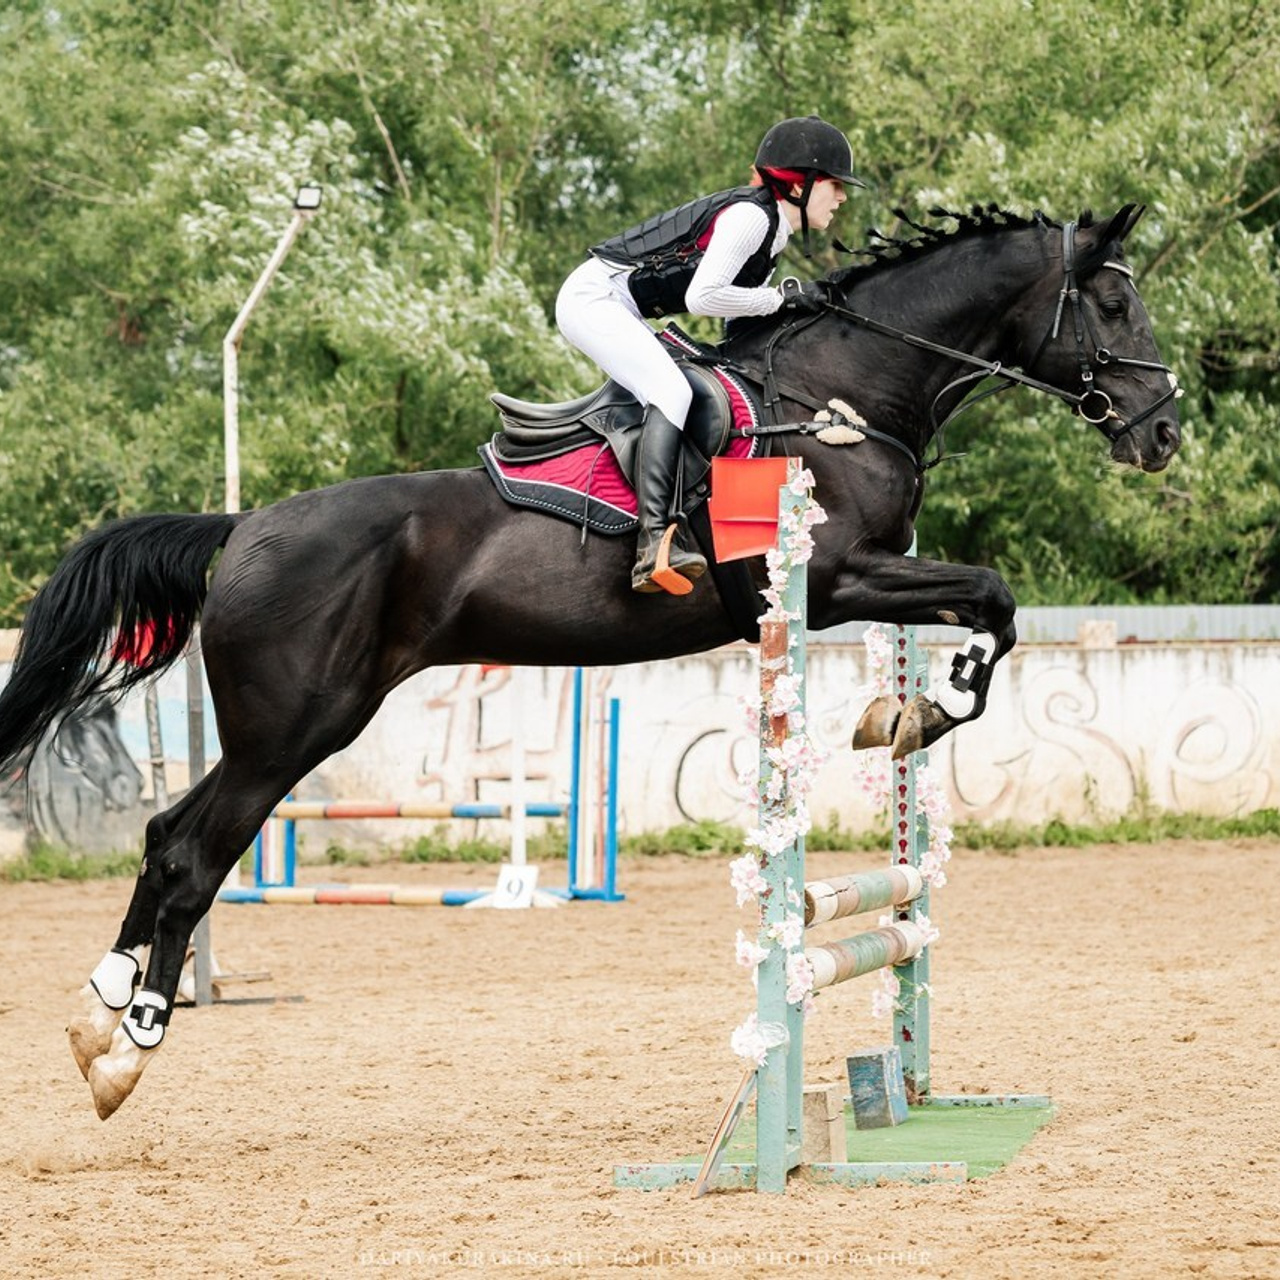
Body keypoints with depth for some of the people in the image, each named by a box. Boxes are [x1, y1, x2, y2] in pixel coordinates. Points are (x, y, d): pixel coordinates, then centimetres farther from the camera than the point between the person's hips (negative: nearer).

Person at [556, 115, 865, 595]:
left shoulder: (772, 229, 14)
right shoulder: (751, 215, -16)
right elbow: (703, 296, -26)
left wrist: (818, 299, 4)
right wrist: (783, 298, -16)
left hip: (621, 314, 11)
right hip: (594, 298, -11)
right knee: (671, 391, -26)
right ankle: (654, 545, -39)